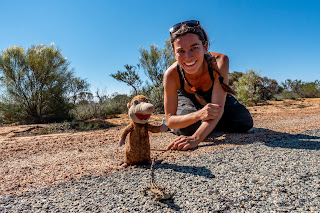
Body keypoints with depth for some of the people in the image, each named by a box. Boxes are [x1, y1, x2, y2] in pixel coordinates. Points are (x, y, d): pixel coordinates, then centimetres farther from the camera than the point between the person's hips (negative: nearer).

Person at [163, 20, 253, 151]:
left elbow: (218, 107, -43)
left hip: (215, 98, 1)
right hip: (187, 100, -1)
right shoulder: (171, 75, -35)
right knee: (186, 129, -29)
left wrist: (196, 138, -59)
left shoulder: (220, 61, -36)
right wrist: (198, 115, -50)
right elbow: (170, 121, -30)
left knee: (244, 123, -15)